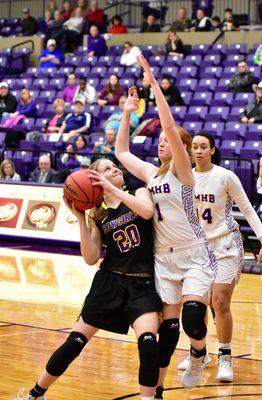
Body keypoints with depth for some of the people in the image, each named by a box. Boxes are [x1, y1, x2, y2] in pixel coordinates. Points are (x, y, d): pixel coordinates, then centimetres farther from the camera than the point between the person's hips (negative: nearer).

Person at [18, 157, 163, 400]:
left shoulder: (139, 193, 5)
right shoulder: (98, 215, 7)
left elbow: (147, 211, -21)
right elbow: (91, 258, -2)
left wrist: (112, 189, -18)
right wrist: (81, 219, -8)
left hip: (142, 285, -1)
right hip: (109, 282, 2)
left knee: (147, 340, -26)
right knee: (74, 343, 1)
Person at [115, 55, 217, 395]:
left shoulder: (181, 169, -8)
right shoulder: (151, 173, 10)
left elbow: (170, 125, -22)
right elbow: (121, 153, 21)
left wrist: (153, 83, -21)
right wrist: (127, 114, 16)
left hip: (194, 255, -5)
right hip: (164, 257, 5)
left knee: (192, 319, -20)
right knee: (168, 324, 4)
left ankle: (198, 355, 11)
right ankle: (156, 388, 13)